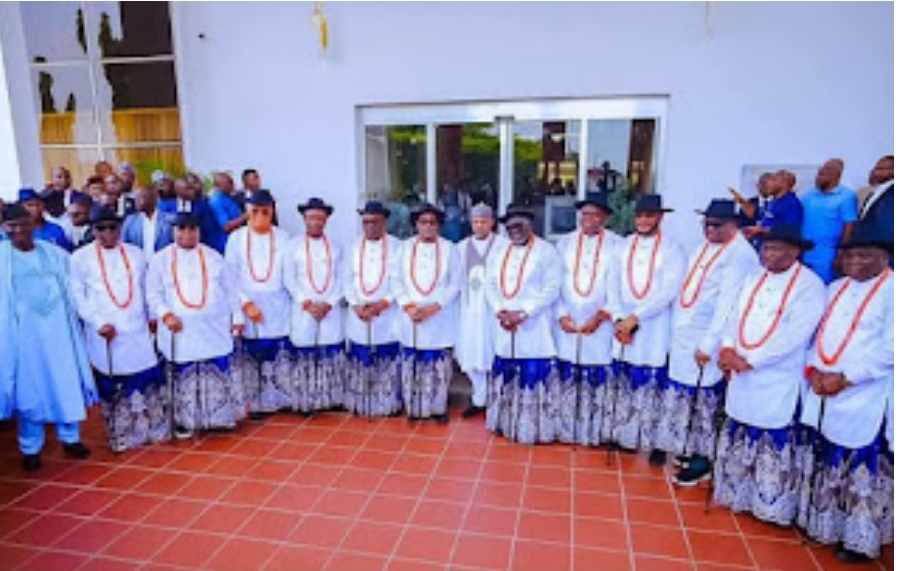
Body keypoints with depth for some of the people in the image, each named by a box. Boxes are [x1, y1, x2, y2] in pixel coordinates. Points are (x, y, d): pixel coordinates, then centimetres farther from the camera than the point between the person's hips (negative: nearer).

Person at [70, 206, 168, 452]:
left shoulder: (136, 254, 11)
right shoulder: (81, 258, 1)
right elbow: (78, 296, -3)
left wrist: (151, 316, 12)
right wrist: (98, 323, -13)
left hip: (137, 331, 3)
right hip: (105, 333, -2)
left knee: (147, 379, 4)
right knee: (111, 385, 3)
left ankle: (154, 429, 16)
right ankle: (121, 437, 14)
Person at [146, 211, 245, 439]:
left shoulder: (213, 256, 7)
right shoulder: (161, 259, 3)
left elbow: (230, 289, 9)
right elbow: (153, 293, 0)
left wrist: (237, 317, 5)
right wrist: (165, 314, -16)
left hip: (214, 329, 1)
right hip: (180, 331, -1)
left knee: (219, 372, 7)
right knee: (184, 376, 6)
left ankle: (222, 415, 22)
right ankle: (185, 421, 20)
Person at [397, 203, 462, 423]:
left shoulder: (449, 248, 1)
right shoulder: (405, 247, 5)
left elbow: (455, 283, -2)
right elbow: (397, 280, 3)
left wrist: (433, 307, -12)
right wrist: (408, 306, -10)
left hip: (440, 318, -1)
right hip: (411, 317, 1)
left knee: (440, 365, 3)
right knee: (412, 365, 6)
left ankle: (438, 408, 17)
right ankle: (414, 408, 19)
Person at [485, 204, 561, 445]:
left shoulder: (546, 251, -3)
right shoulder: (498, 253, 15)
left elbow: (551, 289, -10)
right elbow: (491, 285, 11)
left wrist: (523, 313, -16)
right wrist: (499, 311, -7)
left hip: (533, 327, -5)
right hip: (504, 326, 5)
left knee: (533, 376, -4)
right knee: (505, 375, 12)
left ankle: (532, 428, 7)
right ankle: (506, 423, 24)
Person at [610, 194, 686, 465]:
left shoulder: (671, 248, -5)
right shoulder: (624, 245, 8)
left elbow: (670, 291, -13)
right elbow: (614, 285, 6)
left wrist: (636, 317, -15)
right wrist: (618, 319, -7)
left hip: (655, 328, -4)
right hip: (623, 326, 4)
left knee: (654, 386, 1)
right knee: (624, 384, 9)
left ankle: (656, 443, 13)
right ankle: (623, 435, 22)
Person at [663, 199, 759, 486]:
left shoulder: (740, 255, -15)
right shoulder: (704, 247, 12)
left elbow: (728, 305, -20)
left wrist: (708, 345, -21)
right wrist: (677, 331, 14)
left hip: (708, 340, -8)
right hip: (685, 336, 8)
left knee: (705, 400, 3)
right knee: (684, 395, 15)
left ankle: (702, 459, 17)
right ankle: (688, 450, 30)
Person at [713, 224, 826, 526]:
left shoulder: (810, 285, -9)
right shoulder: (754, 279, 12)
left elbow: (794, 335, -18)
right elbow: (736, 316, 11)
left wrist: (748, 360, -18)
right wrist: (727, 349, -7)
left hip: (777, 381, -6)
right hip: (741, 376, 6)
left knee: (772, 444, 2)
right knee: (737, 439, 14)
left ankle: (771, 505, 18)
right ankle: (736, 494, 30)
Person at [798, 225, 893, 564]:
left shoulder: (891, 291, -6)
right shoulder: (835, 289, 14)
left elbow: (888, 348, -14)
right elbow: (816, 333, 13)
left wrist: (845, 378, -16)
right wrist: (813, 370, -3)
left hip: (864, 401, -6)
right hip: (822, 394, 6)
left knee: (861, 469, 1)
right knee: (823, 465, 15)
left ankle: (860, 539, 17)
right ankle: (821, 523, 31)